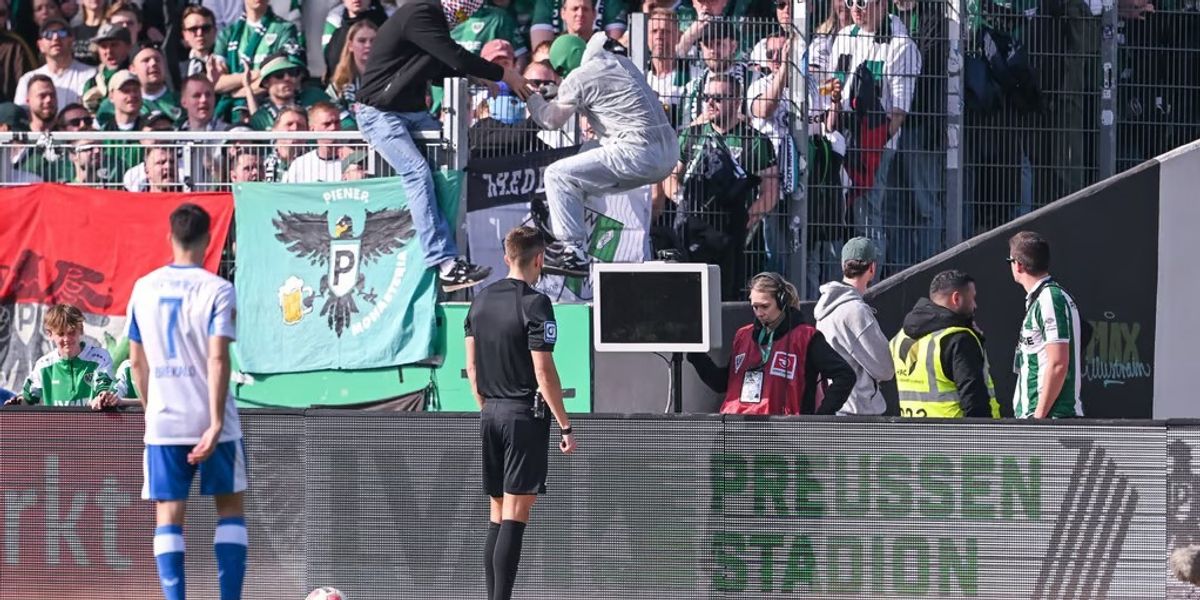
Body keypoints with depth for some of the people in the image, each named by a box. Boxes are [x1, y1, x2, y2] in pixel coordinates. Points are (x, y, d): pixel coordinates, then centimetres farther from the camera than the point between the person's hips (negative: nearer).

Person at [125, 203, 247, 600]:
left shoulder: (144, 288, 5)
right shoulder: (217, 290, -7)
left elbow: (137, 362, 11)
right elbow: (218, 360, -15)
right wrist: (217, 423, -16)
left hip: (163, 421, 2)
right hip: (208, 420, -2)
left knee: (168, 516, 3)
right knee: (230, 507, 10)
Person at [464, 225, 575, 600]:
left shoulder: (482, 299, 9)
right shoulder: (534, 304, -12)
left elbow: (471, 366, 14)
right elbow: (543, 372, -15)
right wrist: (565, 426, -11)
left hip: (490, 414, 7)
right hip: (525, 415, -7)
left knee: (497, 516, 12)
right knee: (515, 517, -8)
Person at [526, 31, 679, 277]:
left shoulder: (580, 77, -6)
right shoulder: (621, 62, 19)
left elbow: (553, 120, -2)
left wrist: (532, 98, 16)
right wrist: (558, 93, 31)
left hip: (639, 153, -9)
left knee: (558, 175, -4)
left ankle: (573, 252, -9)